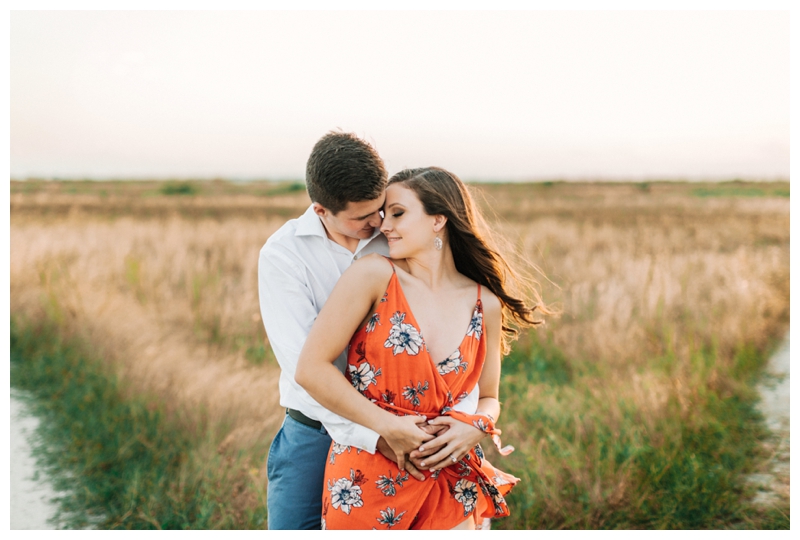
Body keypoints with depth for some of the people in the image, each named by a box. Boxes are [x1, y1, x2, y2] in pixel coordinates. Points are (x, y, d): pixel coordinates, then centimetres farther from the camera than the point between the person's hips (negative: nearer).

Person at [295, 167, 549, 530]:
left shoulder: (485, 305, 2)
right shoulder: (373, 275, -8)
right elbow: (310, 369, -12)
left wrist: (476, 428, -8)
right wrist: (388, 425, -13)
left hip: (447, 480, 3)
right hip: (367, 477, -2)